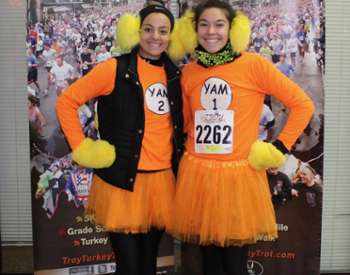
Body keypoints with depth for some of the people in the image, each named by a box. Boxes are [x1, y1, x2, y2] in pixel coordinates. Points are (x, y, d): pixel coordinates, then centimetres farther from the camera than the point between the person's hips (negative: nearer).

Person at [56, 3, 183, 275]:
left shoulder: (174, 74, 8)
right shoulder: (115, 69, -8)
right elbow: (66, 102, -6)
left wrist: (179, 149, 8)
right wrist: (82, 148, -9)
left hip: (163, 179, 5)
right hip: (123, 180, -5)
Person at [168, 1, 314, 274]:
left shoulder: (253, 64, -6)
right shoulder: (188, 72, 6)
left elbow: (303, 105, -3)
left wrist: (279, 148, -5)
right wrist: (190, 149, 8)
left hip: (238, 175, -3)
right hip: (197, 176, 3)